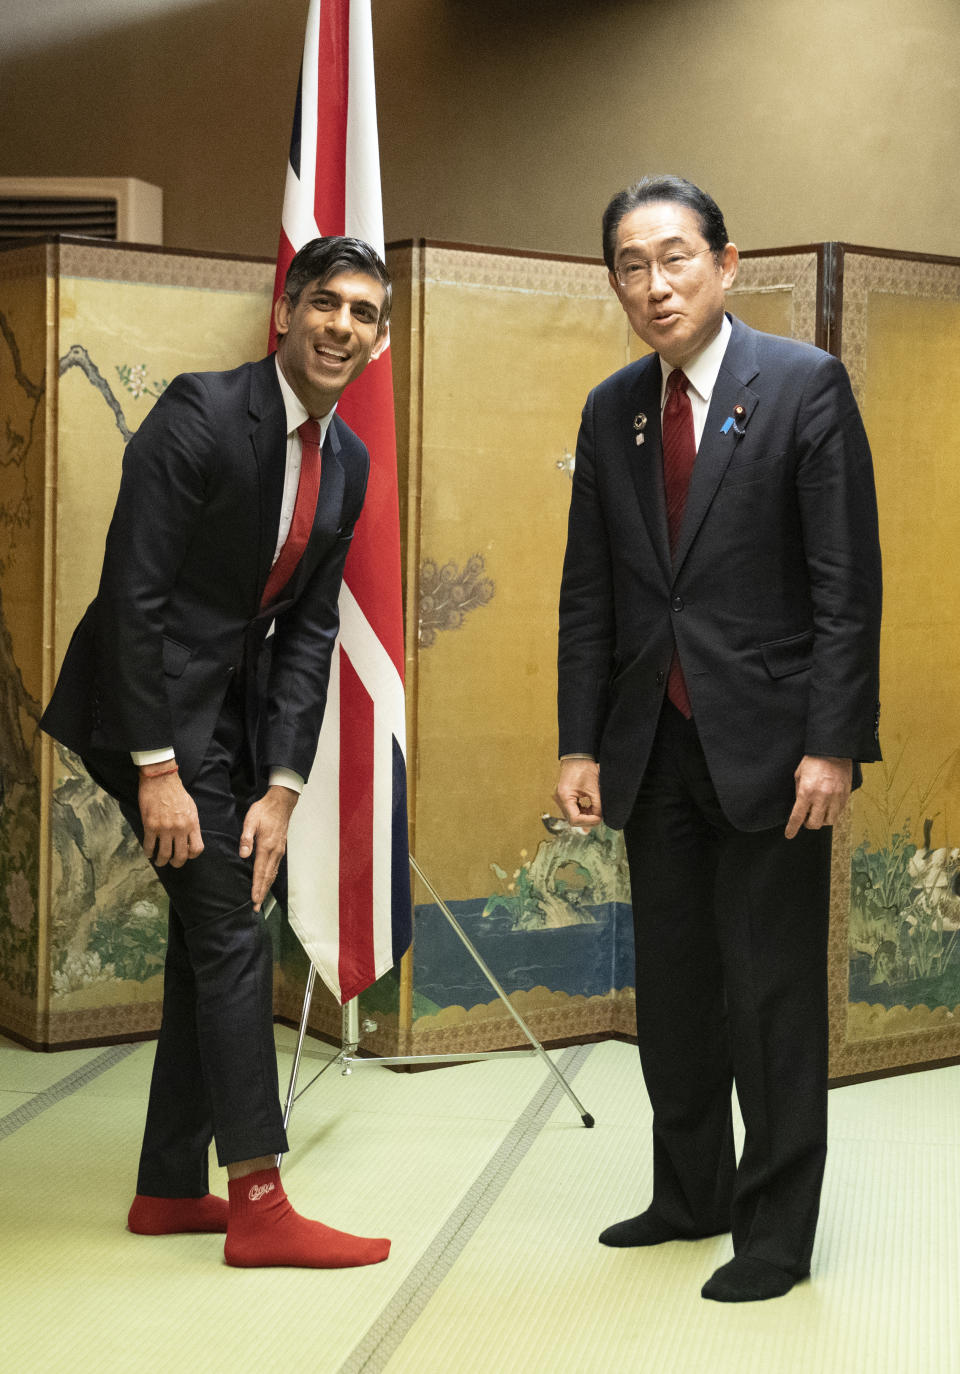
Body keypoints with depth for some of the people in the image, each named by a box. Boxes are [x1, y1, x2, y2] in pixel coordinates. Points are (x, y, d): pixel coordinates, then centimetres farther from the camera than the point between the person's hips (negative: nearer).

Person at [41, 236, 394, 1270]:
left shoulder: (347, 461, 5)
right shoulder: (202, 414, -18)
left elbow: (309, 629, 5)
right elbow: (134, 590, -20)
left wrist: (280, 786, -3)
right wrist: (156, 768, -22)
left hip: (236, 706, 8)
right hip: (153, 701, -8)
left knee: (211, 932, 10)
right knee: (232, 931, -10)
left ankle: (170, 1188, 21)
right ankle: (259, 1204, -3)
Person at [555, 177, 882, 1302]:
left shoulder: (805, 384, -7)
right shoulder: (611, 409, 9)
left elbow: (847, 579, -10)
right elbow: (589, 589, 11)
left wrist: (831, 744, -16)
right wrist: (580, 743, 5)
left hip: (766, 739, -5)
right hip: (654, 742, 5)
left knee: (771, 995, 2)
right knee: (671, 987, 14)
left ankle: (775, 1230, 15)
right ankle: (692, 1193, 30)